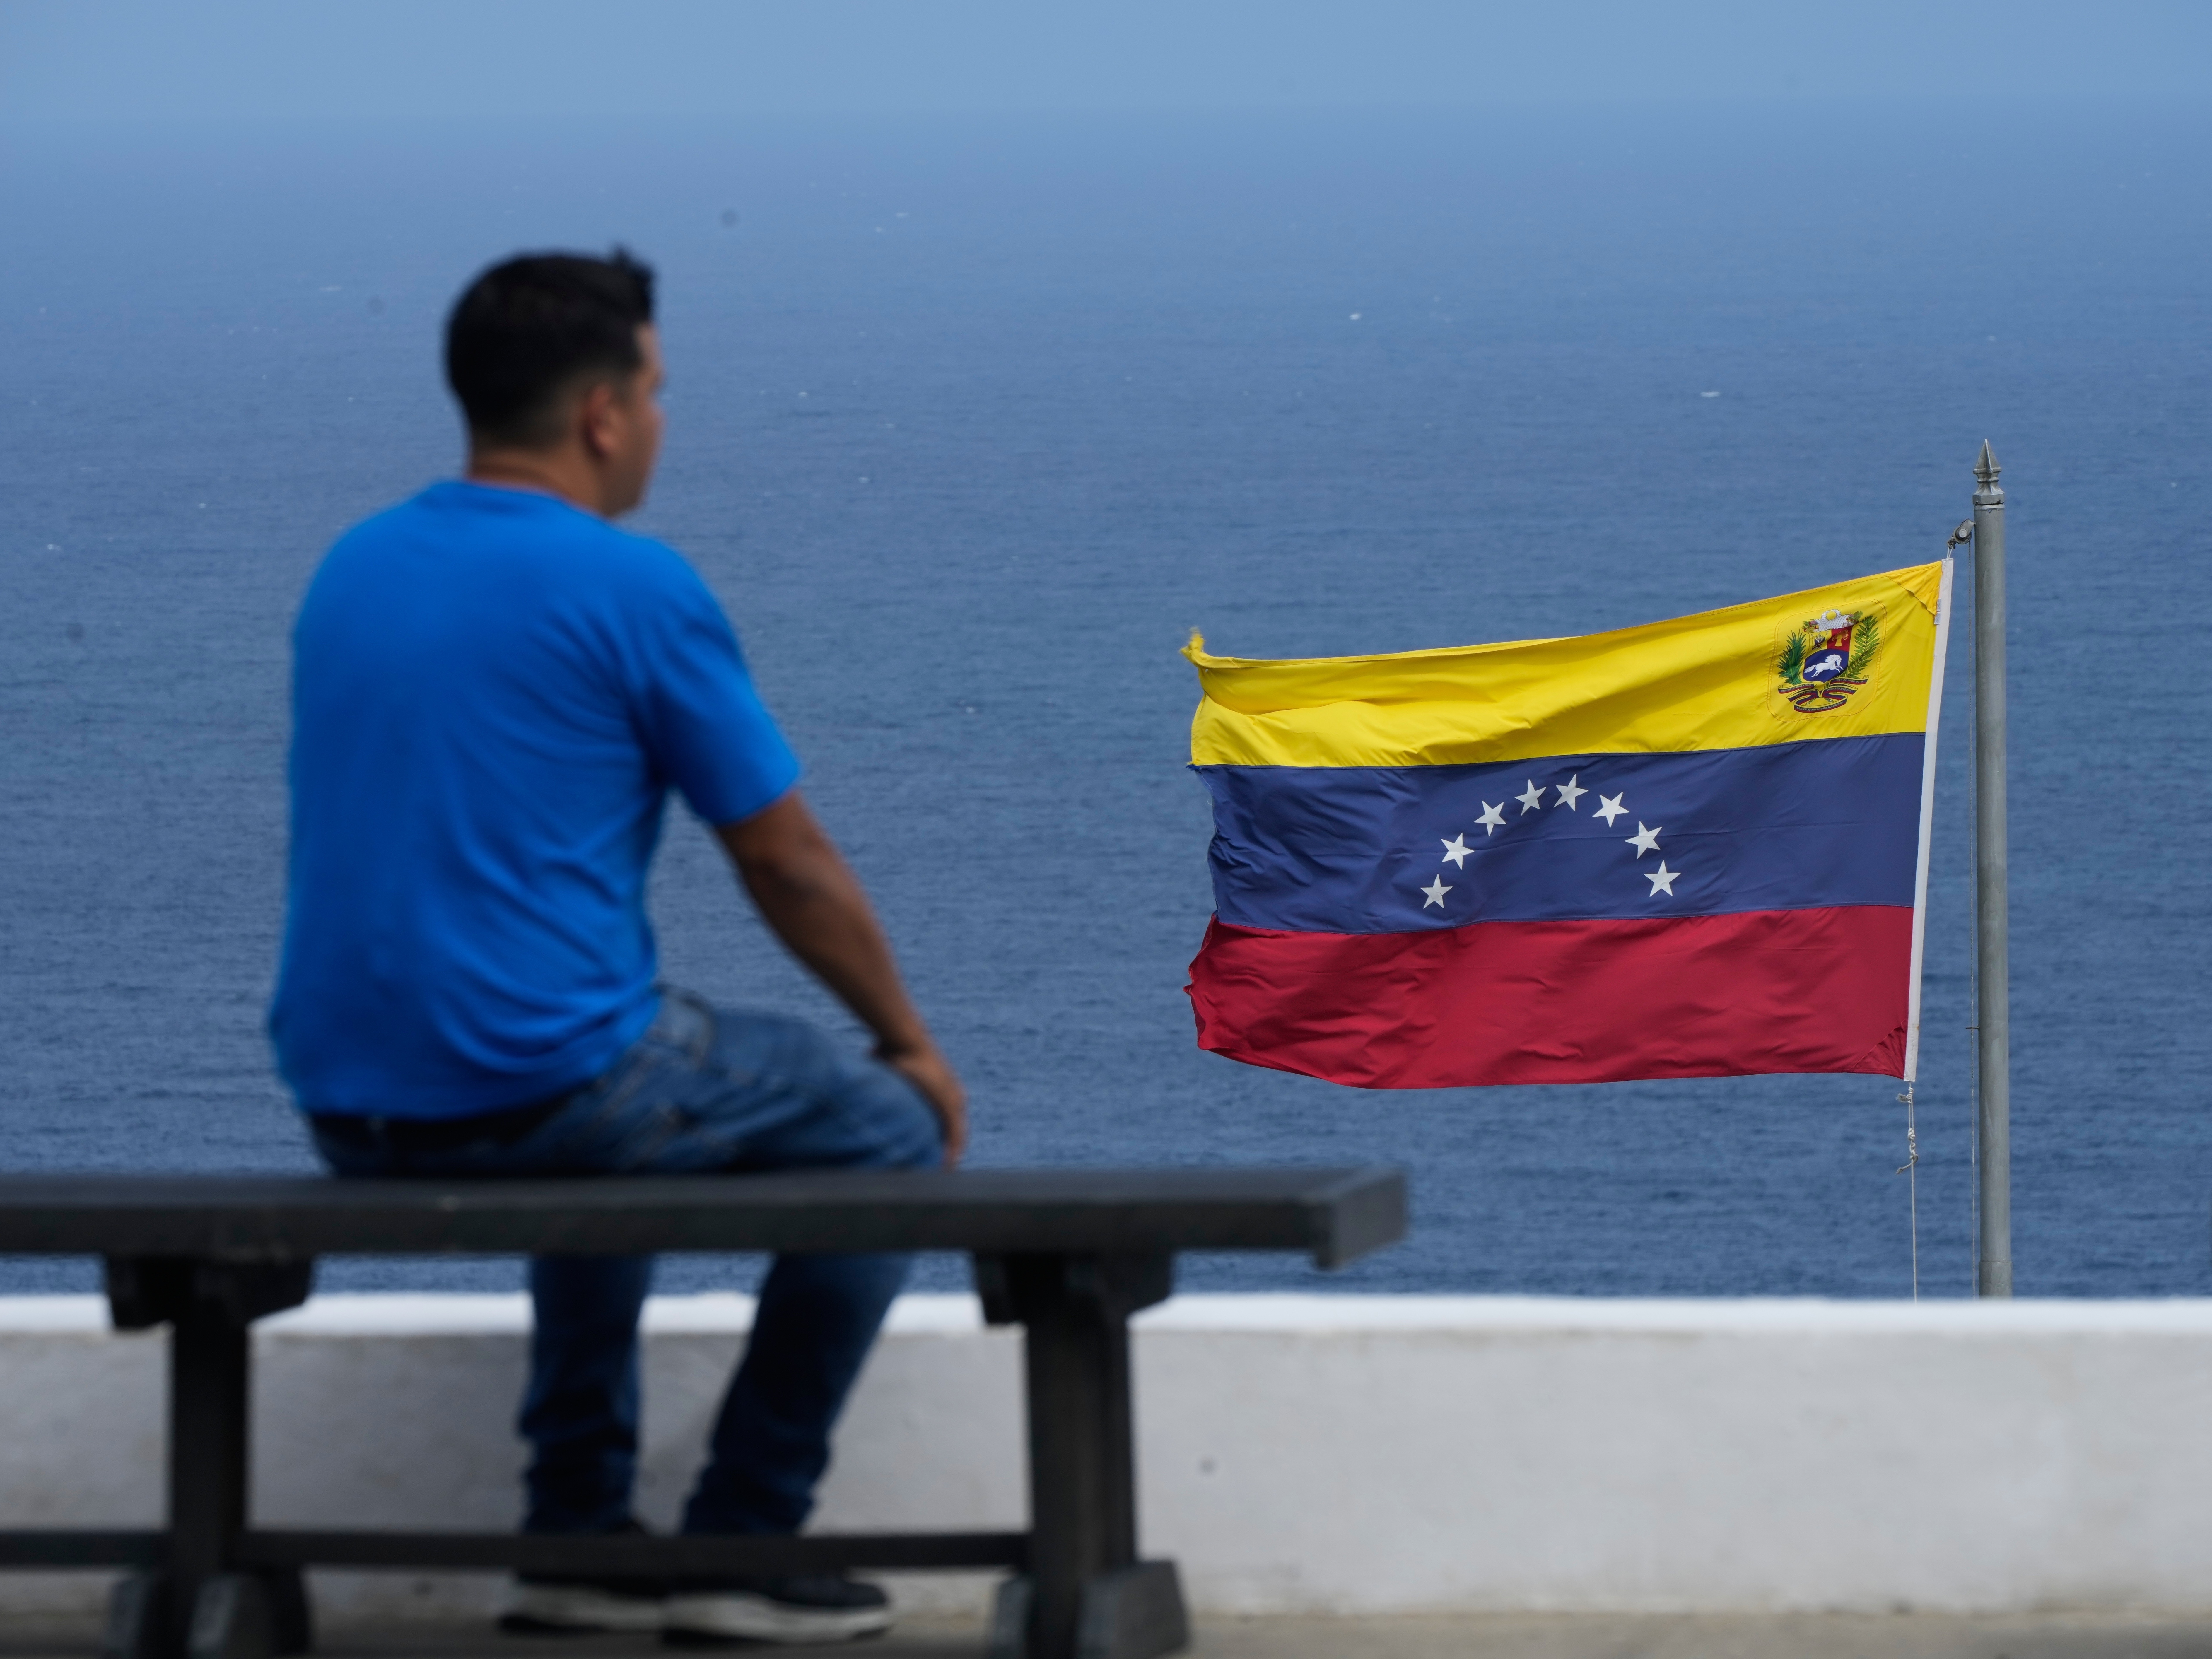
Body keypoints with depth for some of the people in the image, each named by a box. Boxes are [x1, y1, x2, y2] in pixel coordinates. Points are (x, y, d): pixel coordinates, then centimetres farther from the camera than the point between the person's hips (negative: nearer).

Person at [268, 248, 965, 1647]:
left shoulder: (352, 572, 11)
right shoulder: (633, 588, -10)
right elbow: (789, 865, -3)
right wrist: (909, 1040, 14)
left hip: (348, 1119, 7)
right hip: (545, 1089, -7)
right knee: (887, 1131, 14)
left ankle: (579, 1540, 30)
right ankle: (740, 1546, 10)